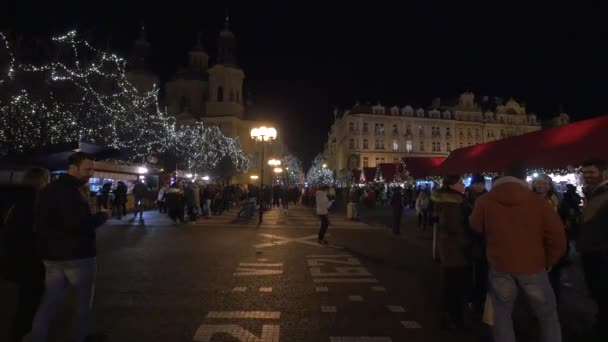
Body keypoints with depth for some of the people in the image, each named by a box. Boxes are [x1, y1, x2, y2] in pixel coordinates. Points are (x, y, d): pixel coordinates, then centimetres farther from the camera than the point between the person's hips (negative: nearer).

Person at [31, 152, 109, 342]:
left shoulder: (49, 189, 11)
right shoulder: (71, 190, -21)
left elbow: (43, 223, 19)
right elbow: (78, 224, -31)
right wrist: (101, 215, -16)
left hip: (52, 255, 8)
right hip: (77, 255, -8)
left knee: (49, 303, 14)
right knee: (84, 299, 11)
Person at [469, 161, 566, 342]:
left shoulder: (484, 201, -5)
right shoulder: (538, 201, -8)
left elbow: (476, 227, 12)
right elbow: (558, 238, -6)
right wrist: (547, 262, 9)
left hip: (500, 266, 1)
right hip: (533, 267, 0)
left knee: (502, 315, 15)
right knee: (548, 315, 19)